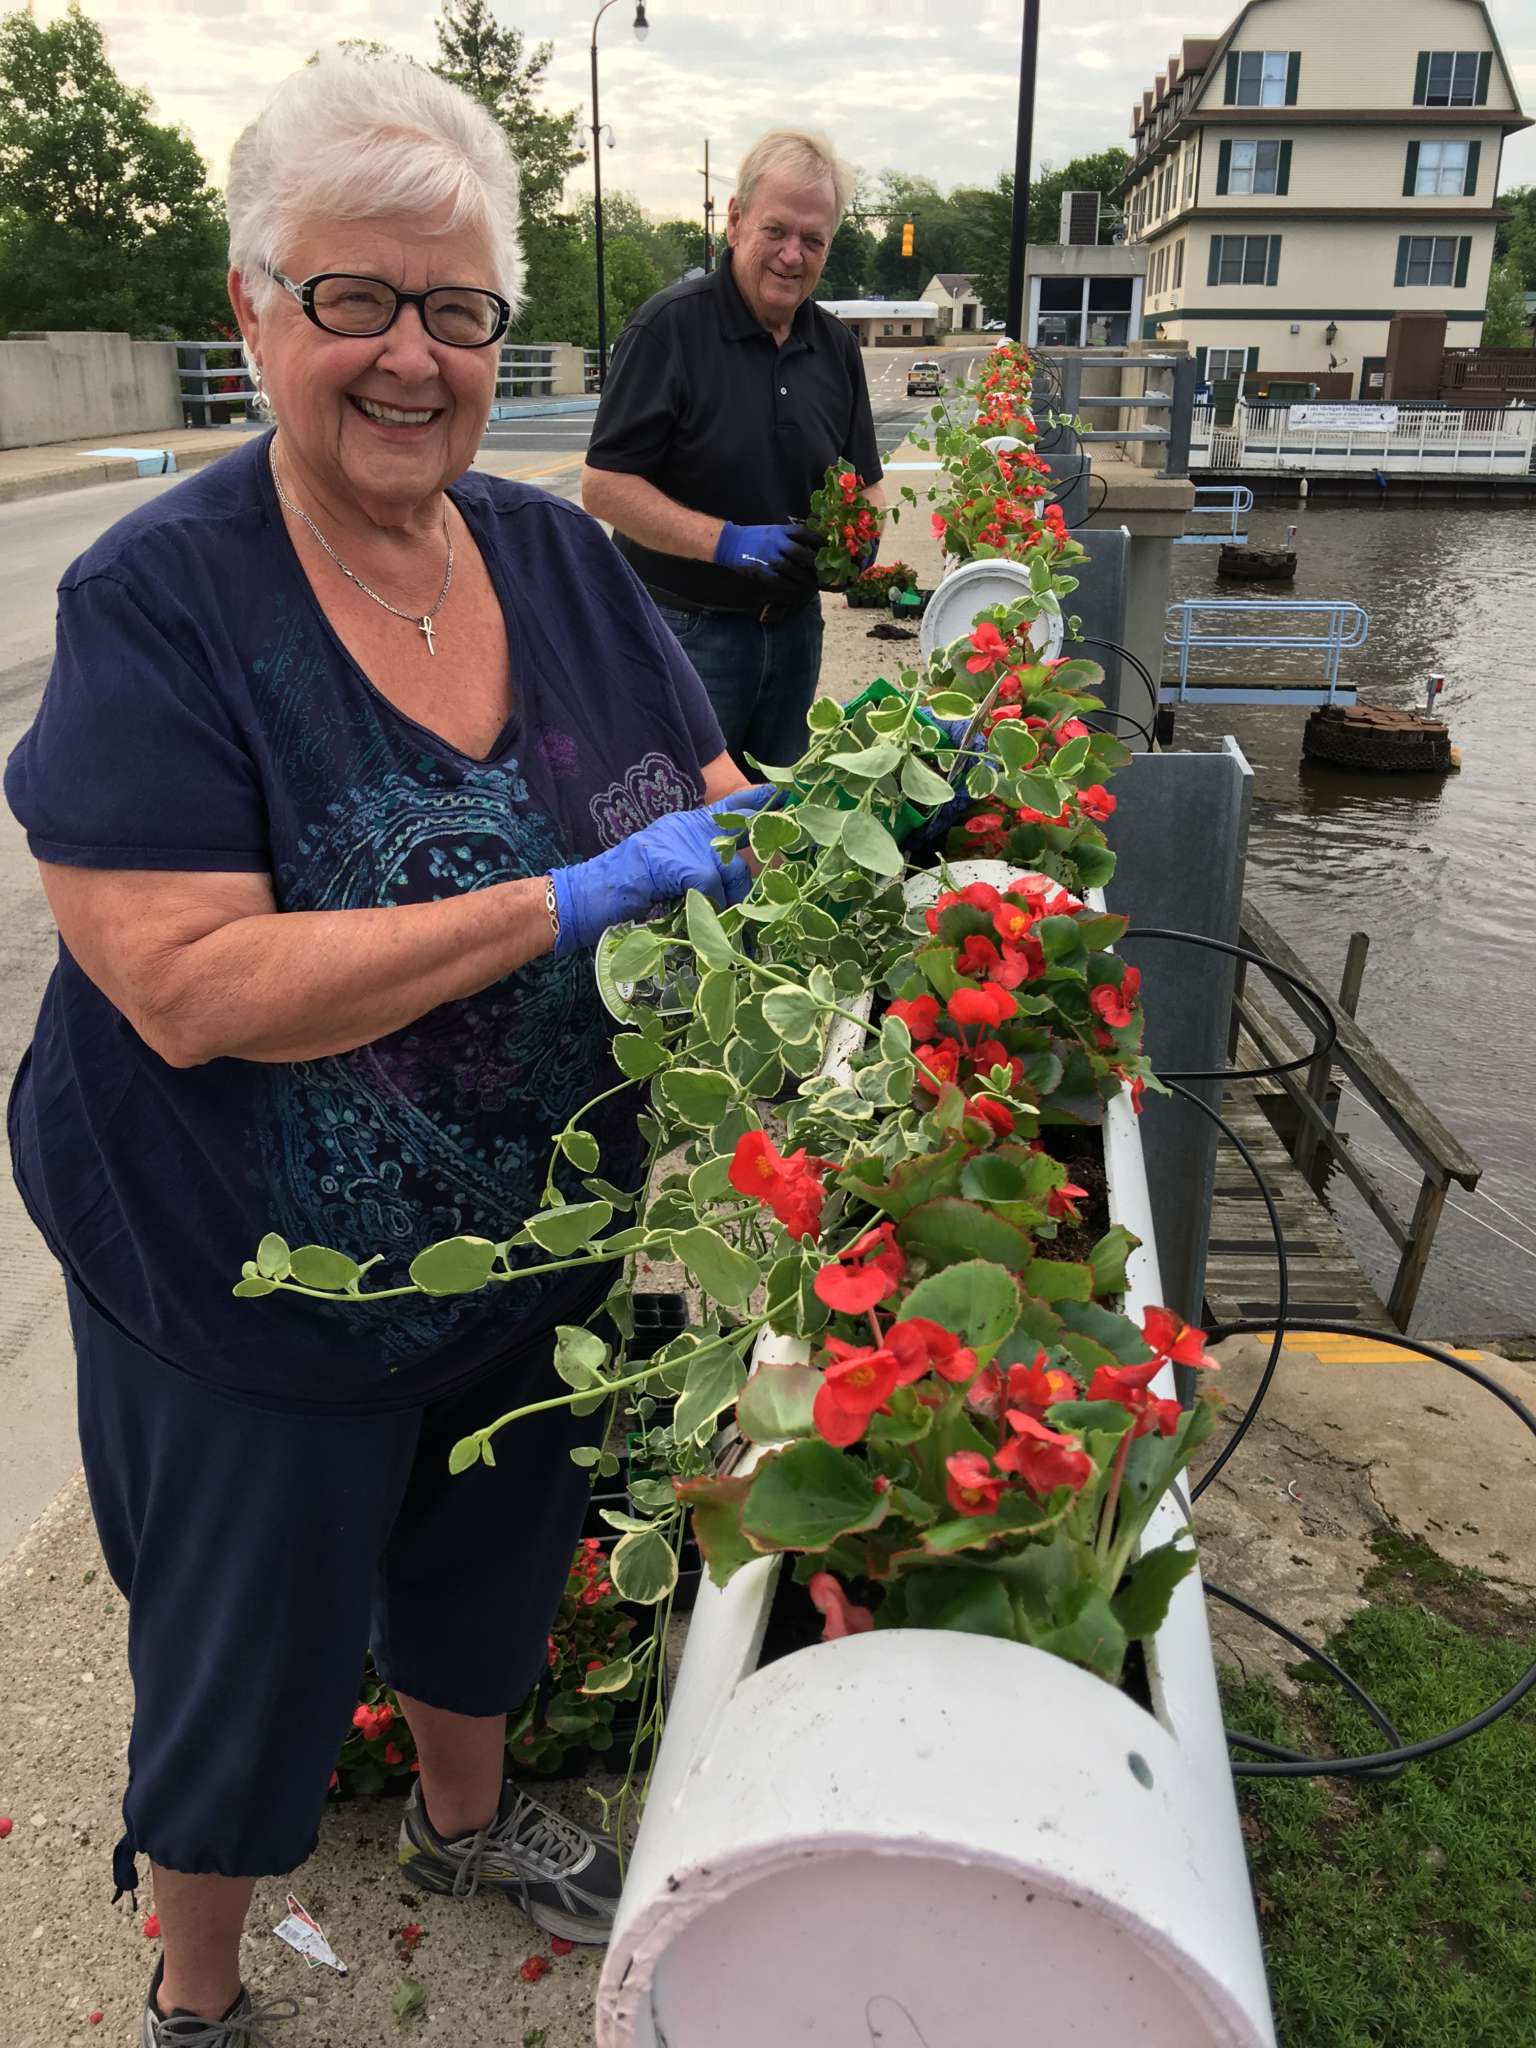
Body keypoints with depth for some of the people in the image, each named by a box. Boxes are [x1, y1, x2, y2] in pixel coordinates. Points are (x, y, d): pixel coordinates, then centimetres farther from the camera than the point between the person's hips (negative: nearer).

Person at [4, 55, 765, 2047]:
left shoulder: (559, 556, -2)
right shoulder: (161, 600, -19)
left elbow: (701, 802, 6)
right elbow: (190, 988, -28)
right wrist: (571, 903, -31)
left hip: (542, 1245, 6)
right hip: (262, 1291, -5)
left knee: (492, 1561, 28)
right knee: (253, 1661, 18)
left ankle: (465, 1818, 61)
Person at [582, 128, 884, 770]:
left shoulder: (835, 346, 8)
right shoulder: (670, 326, -11)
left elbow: (864, 482, 16)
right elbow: (604, 485, -16)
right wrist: (729, 542, -25)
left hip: (795, 627, 6)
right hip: (685, 627, -6)